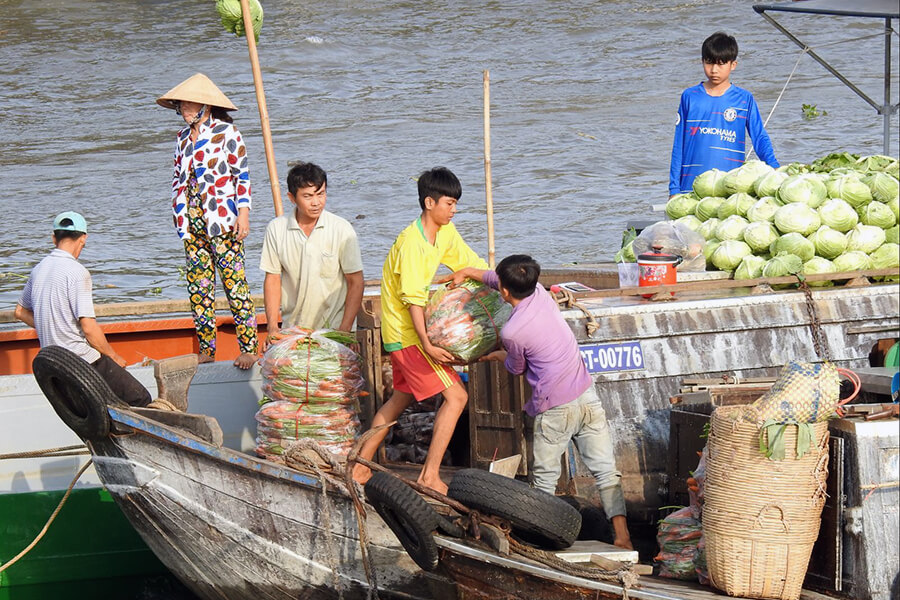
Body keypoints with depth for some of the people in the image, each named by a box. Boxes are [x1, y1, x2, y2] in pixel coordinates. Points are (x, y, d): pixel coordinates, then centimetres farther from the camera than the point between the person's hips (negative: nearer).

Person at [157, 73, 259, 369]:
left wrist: (243, 212, -9)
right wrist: (178, 212, 15)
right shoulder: (183, 137, 14)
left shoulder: (225, 131, -3)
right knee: (198, 285, 5)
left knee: (234, 282, -7)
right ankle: (206, 348, 11)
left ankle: (249, 348, -5)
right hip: (191, 221, 6)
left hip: (222, 219, -6)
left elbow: (242, 174, -3)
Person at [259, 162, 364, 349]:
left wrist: (344, 331, -7)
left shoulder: (342, 230, -3)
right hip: (292, 329, 2)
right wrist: (273, 329, 0)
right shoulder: (276, 229, 3)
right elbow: (273, 280, 8)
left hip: (334, 327, -2)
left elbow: (355, 283, 0)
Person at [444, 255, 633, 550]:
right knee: (606, 470, 3)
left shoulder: (511, 332, -15)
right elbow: (501, 279, 23)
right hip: (587, 395, 6)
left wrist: (497, 356, 28)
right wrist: (468, 272, 35)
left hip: (556, 409, -6)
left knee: (545, 478, 11)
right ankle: (622, 534, -4)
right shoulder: (540, 293, 1)